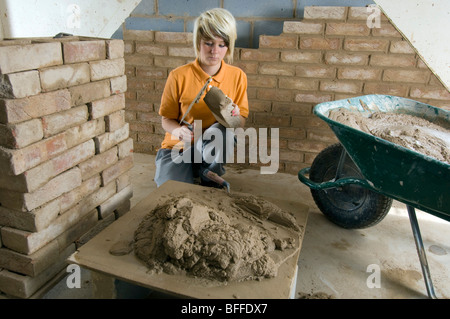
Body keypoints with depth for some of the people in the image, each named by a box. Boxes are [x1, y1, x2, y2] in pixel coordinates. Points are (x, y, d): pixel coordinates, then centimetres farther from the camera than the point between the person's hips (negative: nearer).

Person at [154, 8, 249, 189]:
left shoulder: (237, 76, -3)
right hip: (178, 148, -1)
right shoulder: (179, 76, -9)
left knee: (222, 130, -34)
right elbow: (166, 120, -1)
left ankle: (209, 177, -8)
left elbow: (241, 123, 2)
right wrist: (178, 131, -24)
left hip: (210, 151, 1)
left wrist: (235, 117, -22)